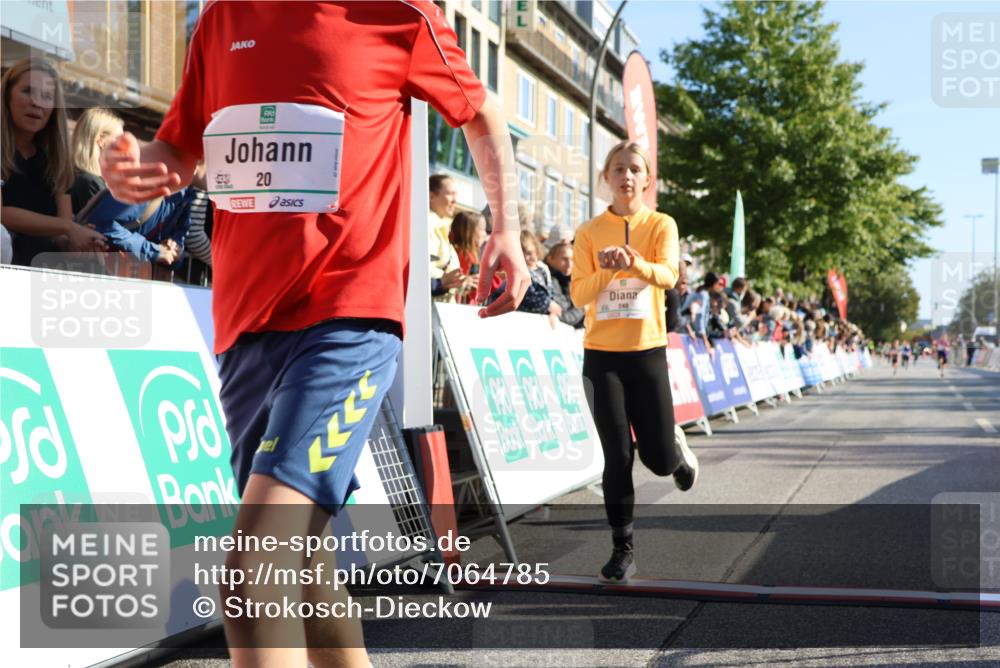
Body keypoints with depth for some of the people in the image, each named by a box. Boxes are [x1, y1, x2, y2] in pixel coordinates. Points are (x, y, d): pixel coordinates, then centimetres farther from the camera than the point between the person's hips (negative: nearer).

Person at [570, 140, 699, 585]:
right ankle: (622, 549, 9)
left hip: (647, 351, 0)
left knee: (658, 459, 1)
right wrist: (606, 269, -24)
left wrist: (635, 263, -37)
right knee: (617, 456, -3)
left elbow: (668, 276, -17)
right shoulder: (589, 233, 2)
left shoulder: (661, 225, 0)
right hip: (601, 354, 0)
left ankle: (676, 450, 39)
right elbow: (578, 294, -5)